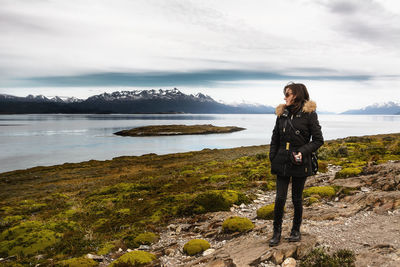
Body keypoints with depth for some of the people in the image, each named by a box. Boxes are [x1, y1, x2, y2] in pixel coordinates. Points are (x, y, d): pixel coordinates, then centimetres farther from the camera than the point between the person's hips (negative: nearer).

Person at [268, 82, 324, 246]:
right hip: (282, 163, 3)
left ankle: (296, 231, 27)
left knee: (297, 199, 8)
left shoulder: (309, 114, -5)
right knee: (280, 198, 1)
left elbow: (318, 140, -3)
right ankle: (276, 232, 15)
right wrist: (272, 159, 6)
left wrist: (303, 152, -16)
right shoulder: (282, 113, 7)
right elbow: (275, 139, 13)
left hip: (300, 165, -3)